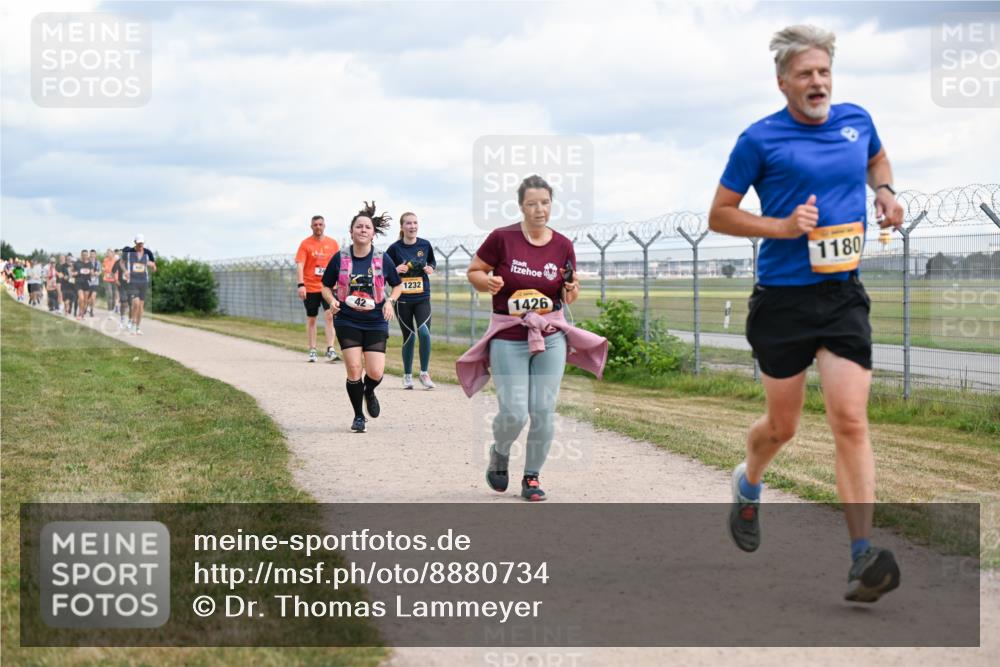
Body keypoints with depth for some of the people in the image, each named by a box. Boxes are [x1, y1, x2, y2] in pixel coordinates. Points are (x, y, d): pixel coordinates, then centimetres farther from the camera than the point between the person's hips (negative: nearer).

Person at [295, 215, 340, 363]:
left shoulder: (332, 243, 6)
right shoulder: (305, 243, -2)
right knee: (311, 319, 7)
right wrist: (301, 285, -20)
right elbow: (299, 264, -9)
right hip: (310, 288, -1)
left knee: (330, 316, -13)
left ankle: (330, 349, -14)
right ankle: (312, 351, 15)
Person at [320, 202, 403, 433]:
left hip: (376, 322, 1)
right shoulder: (339, 259, -3)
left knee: (375, 373, -9)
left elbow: (398, 285, 11)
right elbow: (326, 286, 8)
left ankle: (369, 392, 30)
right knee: (354, 369, -11)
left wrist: (390, 301, -8)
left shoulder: (382, 260, -2)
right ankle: (358, 416, 9)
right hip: (347, 321, 0)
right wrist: (332, 300, -13)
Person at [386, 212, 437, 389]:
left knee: (424, 332, -17)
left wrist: (430, 268, -3)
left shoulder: (425, 245, 2)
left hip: (422, 298, 1)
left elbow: (432, 262, 19)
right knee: (409, 337, 4)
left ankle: (424, 373, -1)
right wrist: (396, 270, -18)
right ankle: (407, 376, 22)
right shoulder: (395, 248, -6)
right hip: (402, 300, -1)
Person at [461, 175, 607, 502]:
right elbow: (473, 271, 3)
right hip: (508, 337, -2)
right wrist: (487, 282, -18)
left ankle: (532, 476, 17)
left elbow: (568, 297, 12)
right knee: (514, 413, -8)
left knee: (543, 412, -1)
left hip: (550, 337, 2)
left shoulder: (563, 246, 1)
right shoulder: (501, 238, -8)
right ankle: (500, 452, 25)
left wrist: (572, 290, -11)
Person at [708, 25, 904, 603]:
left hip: (844, 295, 2)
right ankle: (749, 483, 46)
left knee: (850, 421, -11)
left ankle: (863, 558, -16)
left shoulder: (857, 121, 7)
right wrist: (782, 226, -14)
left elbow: (877, 159, 31)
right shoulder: (761, 139, -5)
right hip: (782, 299, -2)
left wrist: (885, 191, 10)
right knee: (783, 425, 11)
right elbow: (720, 215, 0)